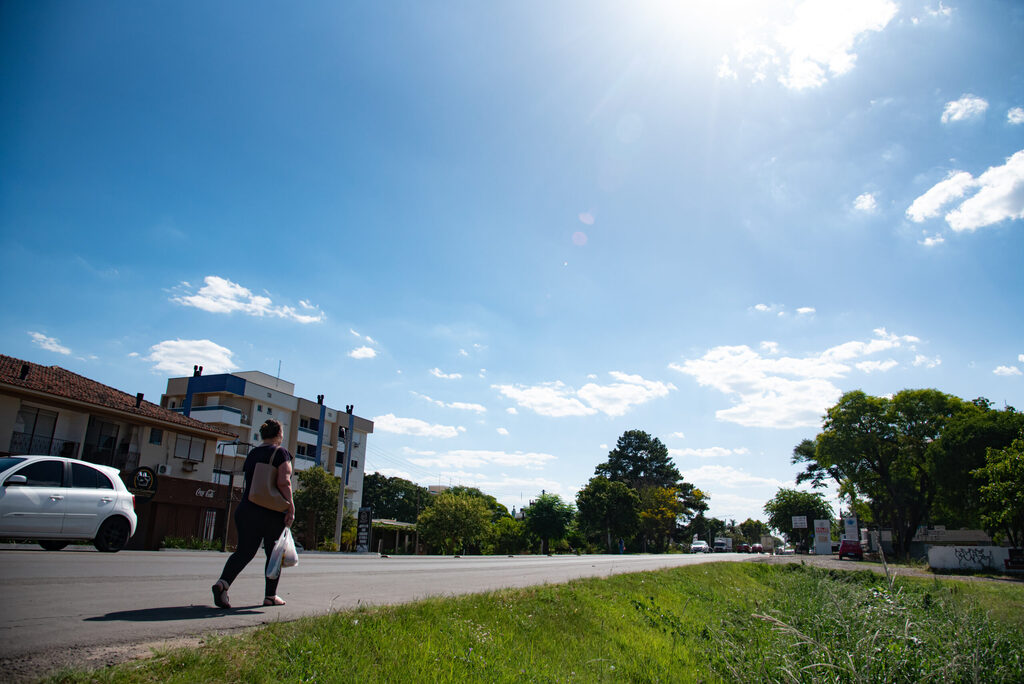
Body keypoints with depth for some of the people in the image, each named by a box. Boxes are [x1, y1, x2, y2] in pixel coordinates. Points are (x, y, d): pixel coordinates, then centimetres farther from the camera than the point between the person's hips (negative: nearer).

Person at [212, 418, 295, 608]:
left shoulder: (252, 454, 14)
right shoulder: (280, 452, -6)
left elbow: (248, 482, 19)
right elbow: (284, 482, -18)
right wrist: (291, 507, -13)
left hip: (248, 508, 5)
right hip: (273, 512, -5)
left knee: (244, 550, 4)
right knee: (273, 552, 9)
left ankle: (223, 582, -20)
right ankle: (270, 596, 17)